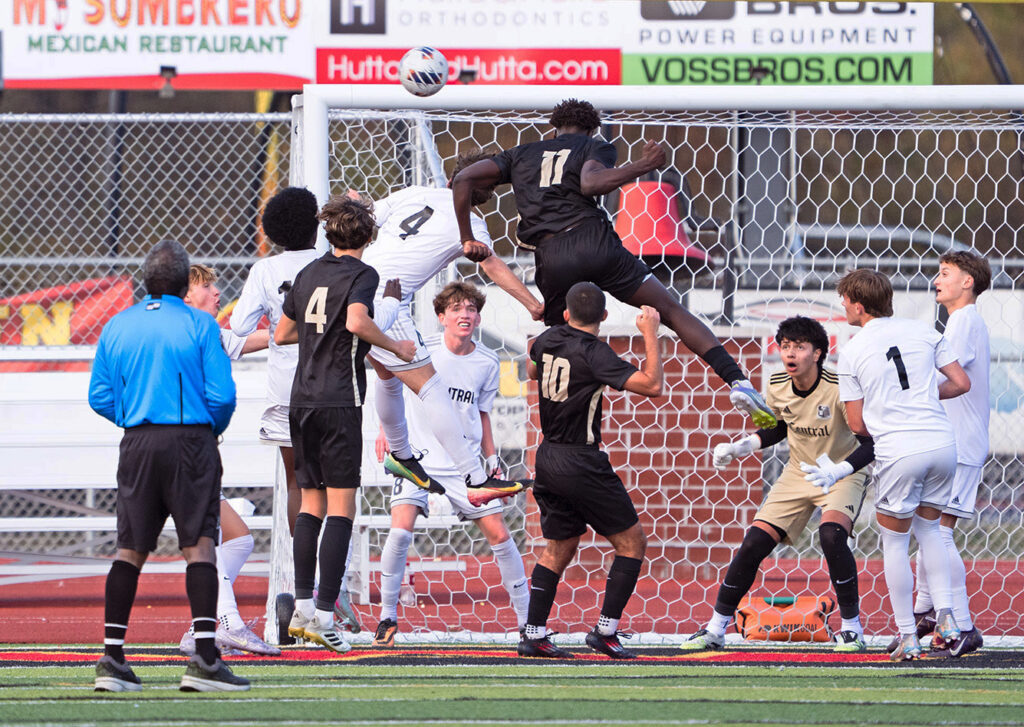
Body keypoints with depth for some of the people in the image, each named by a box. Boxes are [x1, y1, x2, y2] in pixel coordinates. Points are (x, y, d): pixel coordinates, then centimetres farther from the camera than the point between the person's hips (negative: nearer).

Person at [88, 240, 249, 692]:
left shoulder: (116, 327, 8)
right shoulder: (199, 325, -3)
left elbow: (99, 397, 8)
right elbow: (222, 395, -7)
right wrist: (213, 429, 13)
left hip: (137, 445, 4)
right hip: (191, 441, -4)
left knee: (130, 548, 8)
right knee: (198, 544, -5)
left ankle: (112, 656, 3)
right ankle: (204, 658, -14)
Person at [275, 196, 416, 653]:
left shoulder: (308, 274, 13)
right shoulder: (361, 274, -5)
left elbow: (282, 334, 21)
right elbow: (357, 321, -23)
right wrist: (395, 347, -9)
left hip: (301, 402, 6)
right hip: (340, 402, -6)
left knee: (311, 504, 12)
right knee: (341, 507, -5)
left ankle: (302, 606, 5)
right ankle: (325, 614, -12)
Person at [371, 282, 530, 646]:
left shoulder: (487, 363, 0)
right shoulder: (421, 350, -9)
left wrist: (492, 460, 9)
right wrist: (385, 429, -3)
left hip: (465, 462, 3)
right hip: (418, 456, -3)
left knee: (499, 534, -1)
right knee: (401, 530, -20)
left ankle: (527, 619, 11)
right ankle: (387, 616, -4)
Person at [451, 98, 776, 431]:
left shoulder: (521, 154, 26)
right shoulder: (594, 146, 15)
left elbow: (463, 180, 18)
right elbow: (590, 183, -8)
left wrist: (466, 238, 21)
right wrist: (643, 166, 0)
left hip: (550, 257, 2)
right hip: (594, 239, -2)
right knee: (671, 310, 2)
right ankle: (736, 381, -13)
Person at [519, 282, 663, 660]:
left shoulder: (547, 340, 5)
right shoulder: (593, 353, -17)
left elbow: (532, 370, 28)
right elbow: (651, 385, -23)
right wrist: (650, 335, -16)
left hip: (547, 459, 8)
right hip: (581, 464, -8)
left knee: (560, 547, 17)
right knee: (632, 542, 1)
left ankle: (533, 634, 11)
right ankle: (605, 630, -4)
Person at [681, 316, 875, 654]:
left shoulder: (837, 388, -25)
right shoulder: (777, 386, -8)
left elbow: (871, 443, -26)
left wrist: (837, 473, -42)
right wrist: (740, 447, -2)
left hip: (843, 475, -5)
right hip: (798, 472, 5)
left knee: (832, 535, -32)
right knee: (754, 544, -6)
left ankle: (851, 629, -15)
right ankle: (715, 629, 9)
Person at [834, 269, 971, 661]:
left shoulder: (852, 351, 0)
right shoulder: (923, 331, 8)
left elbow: (856, 424, 3)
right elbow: (961, 382, 10)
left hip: (897, 452, -4)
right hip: (942, 442, 4)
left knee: (894, 541, 11)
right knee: (929, 527, 24)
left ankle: (907, 638, 9)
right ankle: (945, 617, 9)